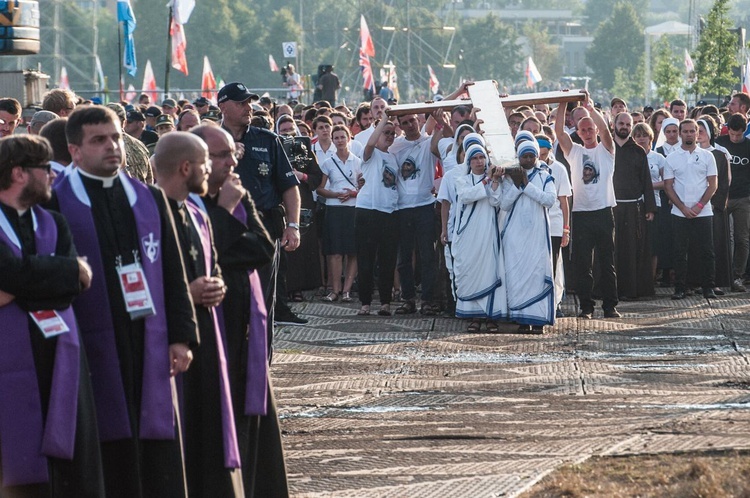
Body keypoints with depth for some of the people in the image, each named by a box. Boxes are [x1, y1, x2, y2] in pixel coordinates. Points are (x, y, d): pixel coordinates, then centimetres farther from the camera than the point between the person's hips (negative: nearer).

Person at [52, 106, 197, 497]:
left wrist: (182, 334, 5)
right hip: (96, 345, -4)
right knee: (108, 454, 0)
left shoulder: (150, 198, 12)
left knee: (159, 457, 4)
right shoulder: (57, 202, -3)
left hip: (150, 344, 4)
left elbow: (174, 273, 13)